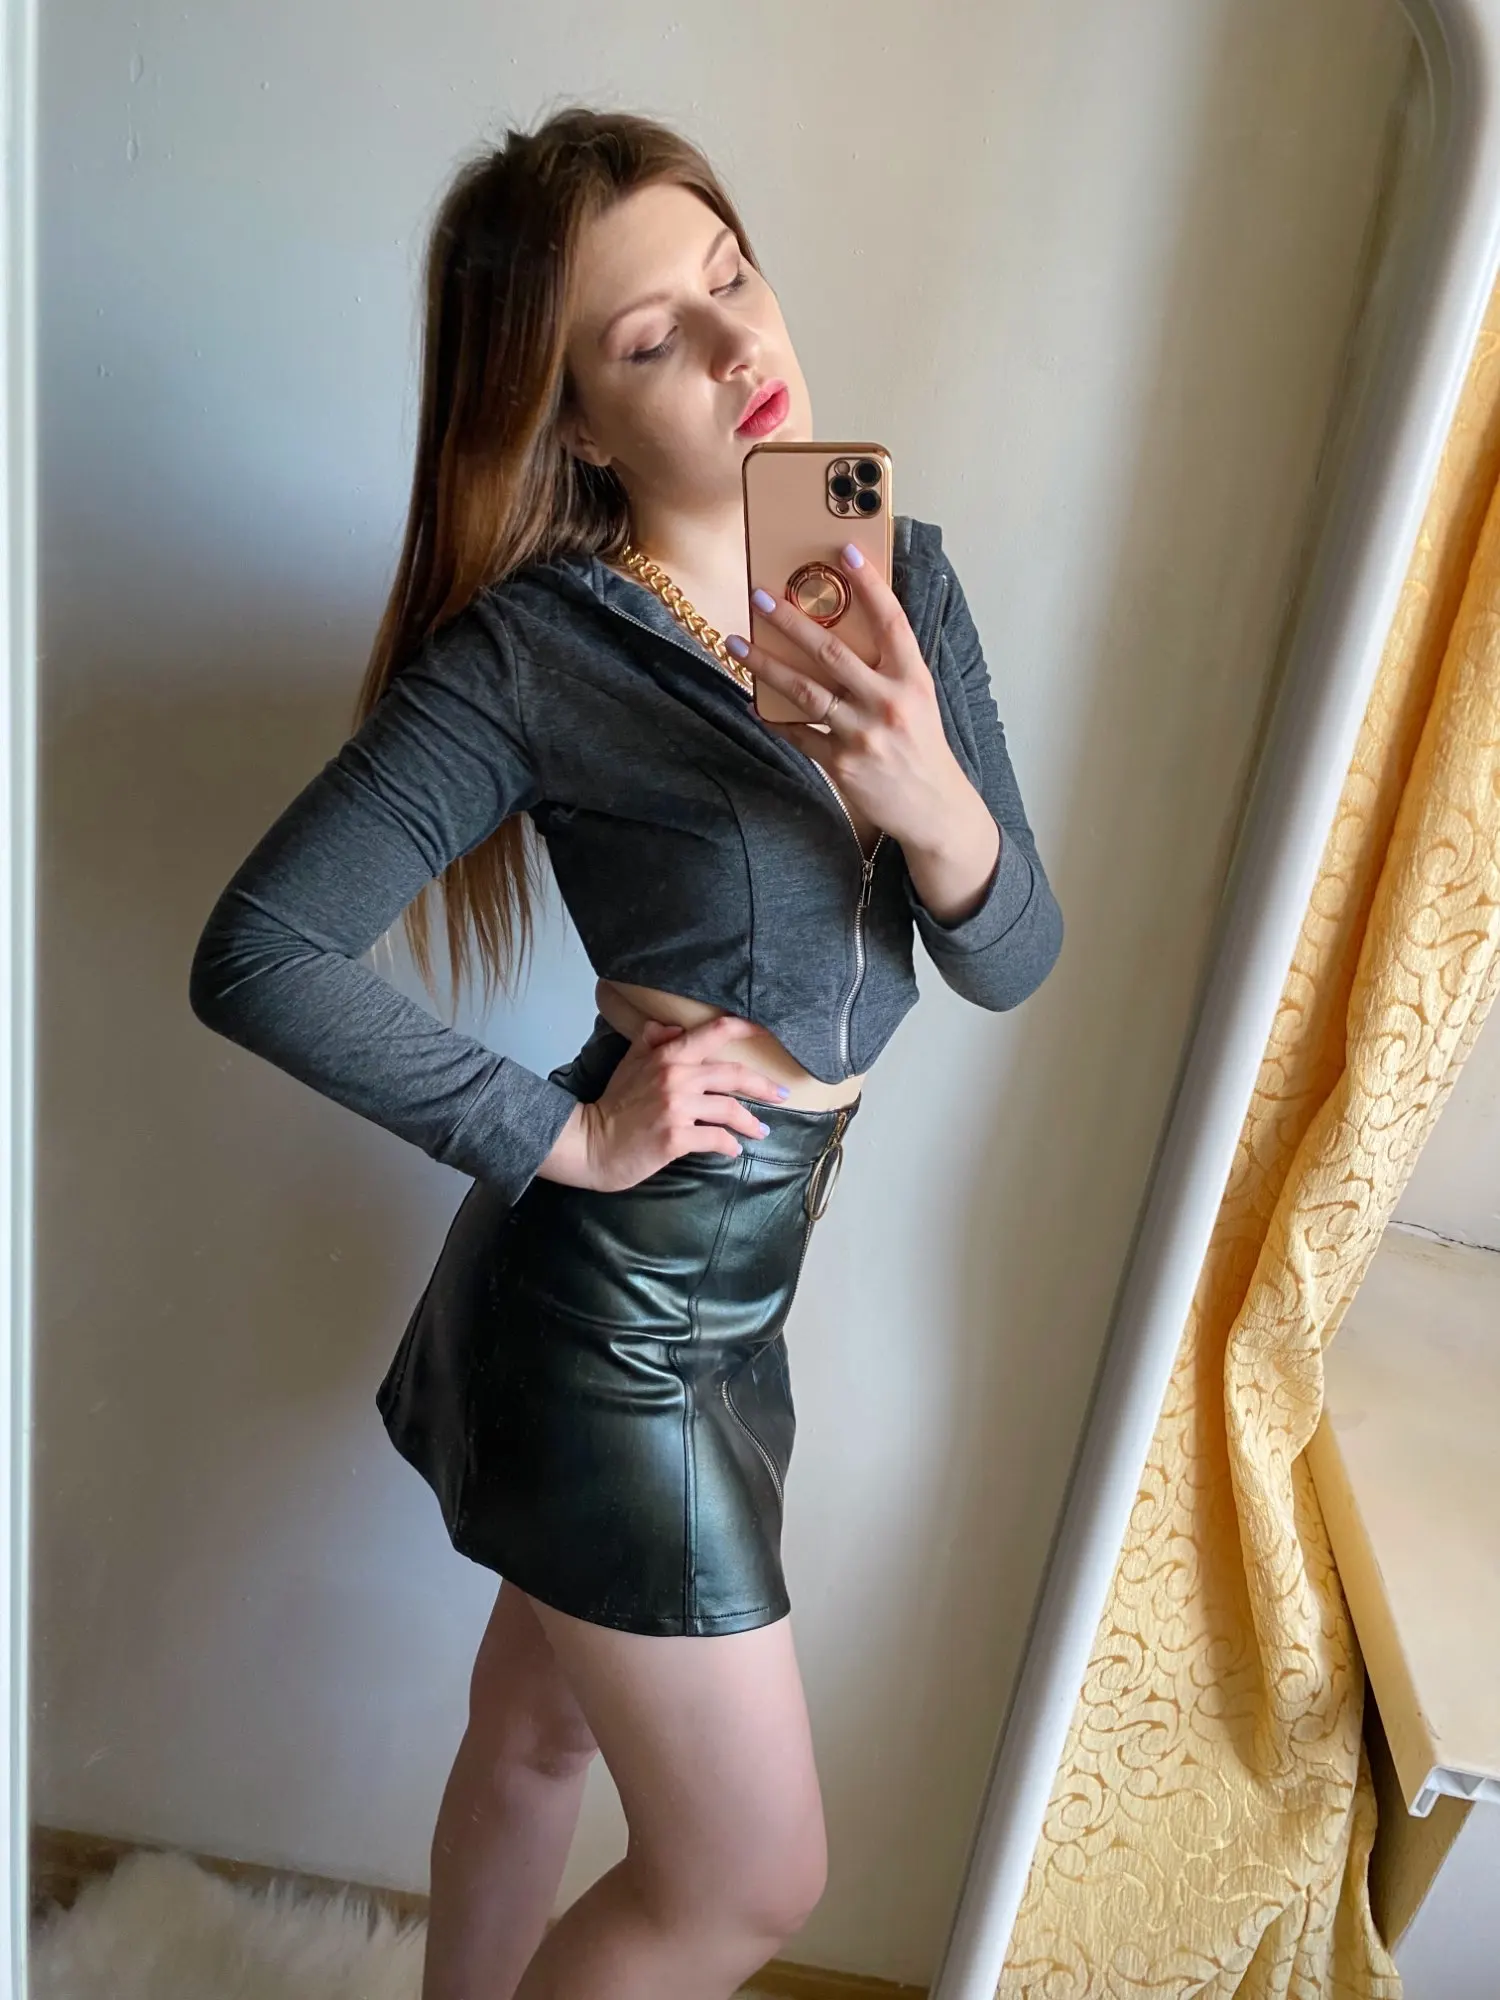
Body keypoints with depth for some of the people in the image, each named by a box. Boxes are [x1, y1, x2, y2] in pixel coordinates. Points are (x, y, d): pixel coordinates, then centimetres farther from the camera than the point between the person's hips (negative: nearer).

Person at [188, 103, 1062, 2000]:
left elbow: (1012, 961, -3)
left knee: (542, 1726, 27)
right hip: (614, 1296, -6)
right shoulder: (531, 651, -17)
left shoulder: (900, 572, 0)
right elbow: (256, 955, -18)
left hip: (739, 1272, 6)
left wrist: (934, 800, -23)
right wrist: (562, 1136, -16)